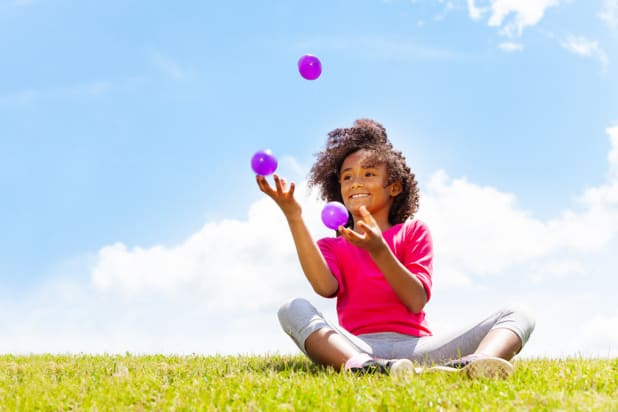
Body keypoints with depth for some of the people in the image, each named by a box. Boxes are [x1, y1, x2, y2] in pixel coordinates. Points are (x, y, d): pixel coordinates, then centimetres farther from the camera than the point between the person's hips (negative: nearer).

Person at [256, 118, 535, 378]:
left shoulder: (414, 231, 19)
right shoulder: (331, 247, 21)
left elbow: (417, 301, 1)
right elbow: (326, 287, -6)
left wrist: (377, 249, -13)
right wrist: (293, 216, -10)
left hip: (416, 348, 1)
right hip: (357, 348, -1)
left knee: (516, 316, -15)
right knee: (293, 309, -26)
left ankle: (473, 364, -51)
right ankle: (363, 367, -53)